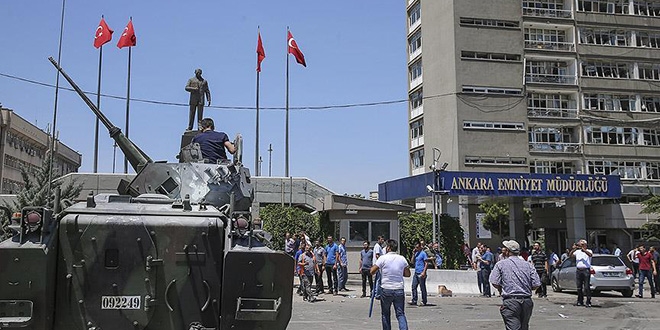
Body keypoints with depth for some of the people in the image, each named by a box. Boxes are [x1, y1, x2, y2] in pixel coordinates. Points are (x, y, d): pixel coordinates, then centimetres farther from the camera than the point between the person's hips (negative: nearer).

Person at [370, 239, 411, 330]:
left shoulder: (383, 258, -7)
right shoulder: (402, 259, 3)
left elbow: (372, 272, -6)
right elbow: (408, 274, 9)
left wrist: (379, 269, 13)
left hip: (386, 290, -2)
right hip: (399, 290, 2)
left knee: (385, 314, 13)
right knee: (400, 314, 4)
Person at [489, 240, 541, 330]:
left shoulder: (501, 264, 0)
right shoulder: (527, 265, 9)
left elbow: (495, 283, -6)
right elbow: (536, 284, 3)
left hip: (510, 302, -4)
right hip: (527, 301, 5)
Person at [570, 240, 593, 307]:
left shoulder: (588, 251, 4)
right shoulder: (577, 251, 14)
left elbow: (590, 254, -19)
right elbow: (570, 255, 2)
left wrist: (583, 249, -28)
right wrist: (573, 249, -13)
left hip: (586, 270, -4)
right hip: (578, 270, 4)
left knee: (586, 287, -7)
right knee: (579, 287, 8)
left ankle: (588, 302, -4)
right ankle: (580, 301, 16)